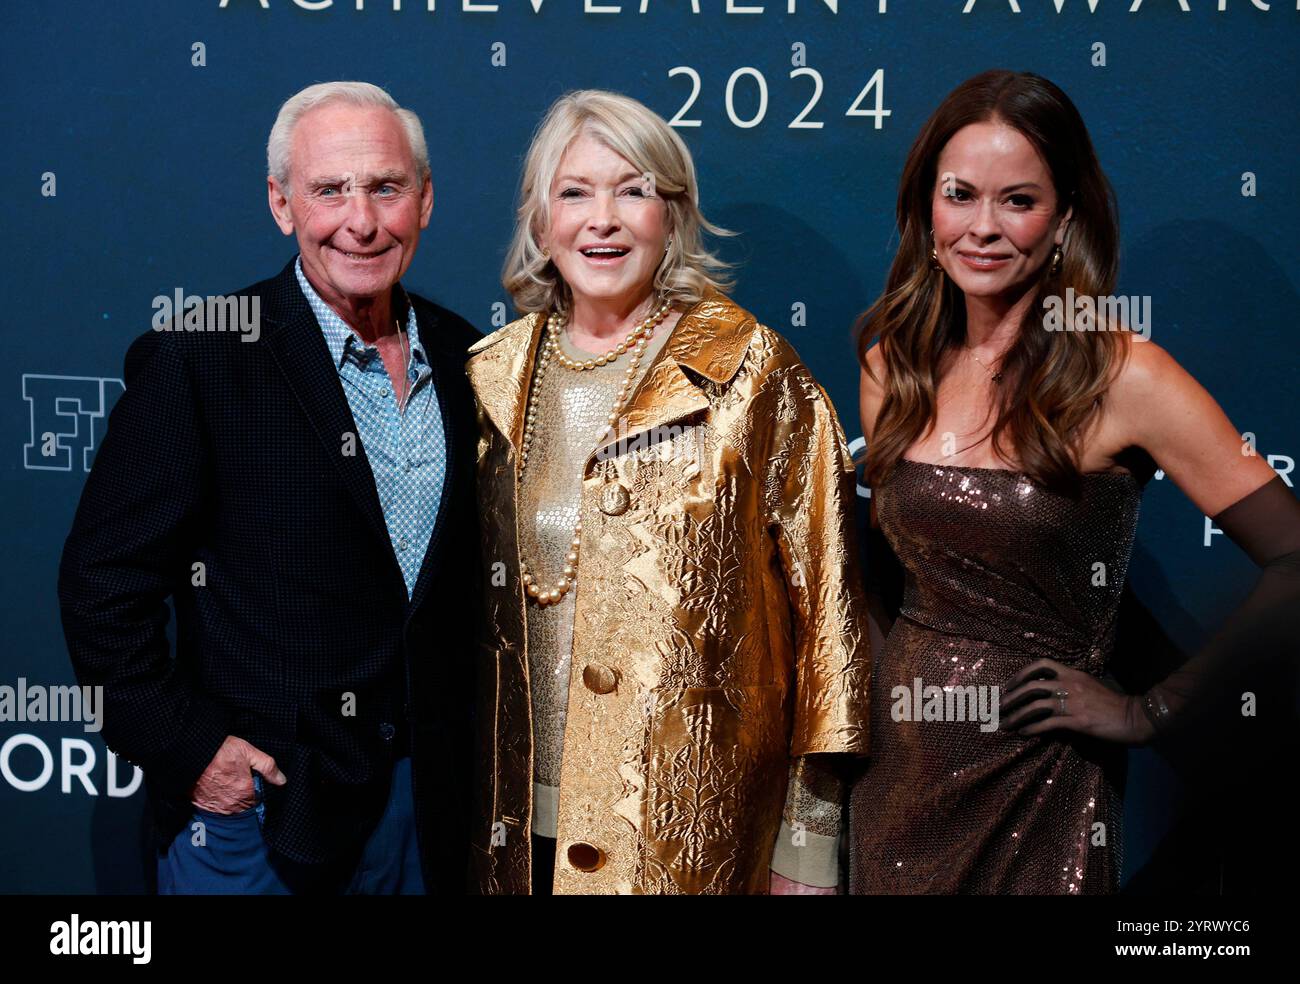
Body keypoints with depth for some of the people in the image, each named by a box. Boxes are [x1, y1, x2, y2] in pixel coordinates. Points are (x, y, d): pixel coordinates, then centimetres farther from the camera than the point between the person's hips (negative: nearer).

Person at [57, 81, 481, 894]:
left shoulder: (460, 354, 3)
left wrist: (459, 740, 7)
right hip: (256, 804, -4)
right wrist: (185, 749, -14)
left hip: (426, 799, 5)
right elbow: (104, 581, -11)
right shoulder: (197, 361, -13)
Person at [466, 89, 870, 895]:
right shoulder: (493, 377, 5)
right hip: (520, 823, 4)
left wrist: (807, 845, -8)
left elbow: (823, 602, -7)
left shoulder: (752, 376, -8)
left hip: (690, 833, -3)